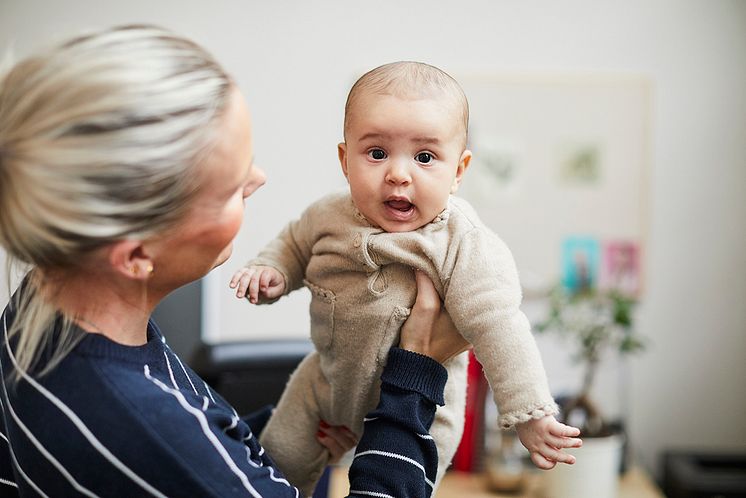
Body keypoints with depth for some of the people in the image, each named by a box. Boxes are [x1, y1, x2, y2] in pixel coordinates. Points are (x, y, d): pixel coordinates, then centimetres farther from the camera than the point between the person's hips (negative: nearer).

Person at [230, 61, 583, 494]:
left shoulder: (466, 248, -29)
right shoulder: (330, 216, -15)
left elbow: (497, 329, -29)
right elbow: (294, 245, 6)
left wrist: (529, 413, -32)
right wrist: (270, 271, -14)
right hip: (327, 381, 4)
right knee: (281, 459, 17)